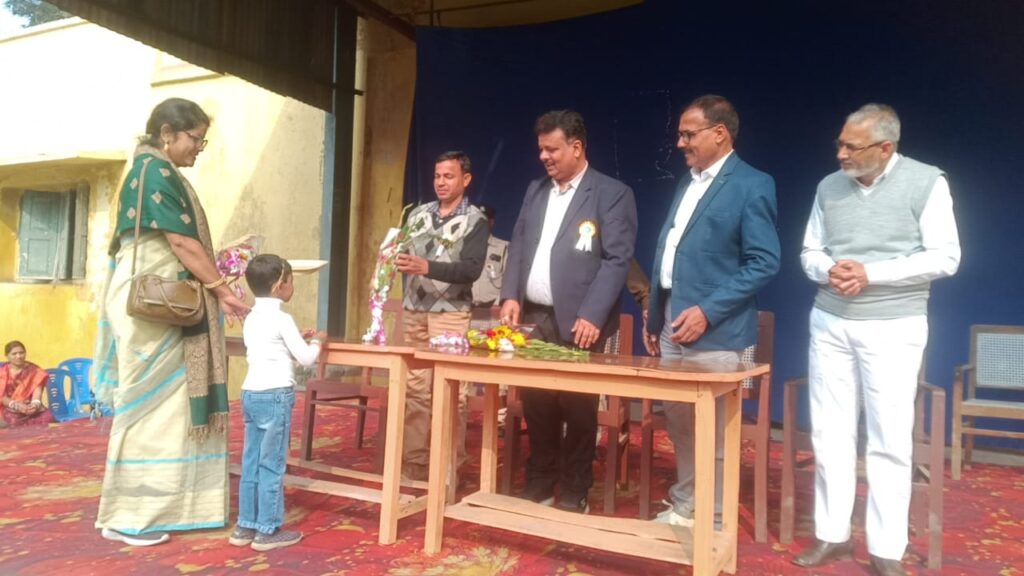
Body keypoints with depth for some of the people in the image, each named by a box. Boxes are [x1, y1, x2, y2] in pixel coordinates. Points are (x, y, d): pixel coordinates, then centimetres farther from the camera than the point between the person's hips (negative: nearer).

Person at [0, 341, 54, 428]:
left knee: (47, 418, -30)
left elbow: (37, 390, -6)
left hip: (30, 408, 1)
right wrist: (15, 405, -24)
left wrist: (35, 404, -28)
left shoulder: (34, 371, 6)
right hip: (9, 410, 0)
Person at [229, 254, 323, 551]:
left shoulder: (251, 319, 13)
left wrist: (297, 338, 20)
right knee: (272, 464, 0)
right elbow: (306, 358, -9)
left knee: (251, 463, 13)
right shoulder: (281, 319, -11)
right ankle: (268, 530, 7)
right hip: (275, 395, -8)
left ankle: (245, 526, 20)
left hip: (251, 393, 8)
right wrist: (316, 341, 9)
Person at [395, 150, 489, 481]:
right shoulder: (418, 214, 12)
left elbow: (472, 269, -15)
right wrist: (393, 258, -1)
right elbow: (401, 253, 19)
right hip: (413, 311, 4)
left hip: (450, 314, -4)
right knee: (415, 389, 7)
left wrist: (427, 267, -25)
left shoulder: (475, 220, -2)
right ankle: (414, 460, 16)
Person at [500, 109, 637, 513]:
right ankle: (538, 485, 27)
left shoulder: (612, 194, -3)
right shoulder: (535, 191, 15)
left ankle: (574, 494, 18)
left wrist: (592, 315, -19)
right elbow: (518, 246, 16)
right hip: (533, 318, 5)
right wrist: (510, 295, 1)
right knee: (536, 407, 11)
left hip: (577, 322, -5)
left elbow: (617, 259, -11)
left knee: (578, 409, 3)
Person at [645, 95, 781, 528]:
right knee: (678, 423, 15)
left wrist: (707, 311, -19)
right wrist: (655, 318, 16)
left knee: (712, 433, 3)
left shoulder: (752, 186, -8)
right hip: (673, 325, 7)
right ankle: (683, 508, 31)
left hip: (713, 331, -7)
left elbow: (764, 263, -13)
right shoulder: (688, 181, 15)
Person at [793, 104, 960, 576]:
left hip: (893, 328, -3)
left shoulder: (927, 182, -5)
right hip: (829, 324, 4)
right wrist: (828, 270, -12)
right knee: (829, 434, 7)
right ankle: (832, 534, 20)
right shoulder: (829, 187, 6)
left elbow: (945, 257, -9)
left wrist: (871, 273, -18)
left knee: (889, 440, 2)